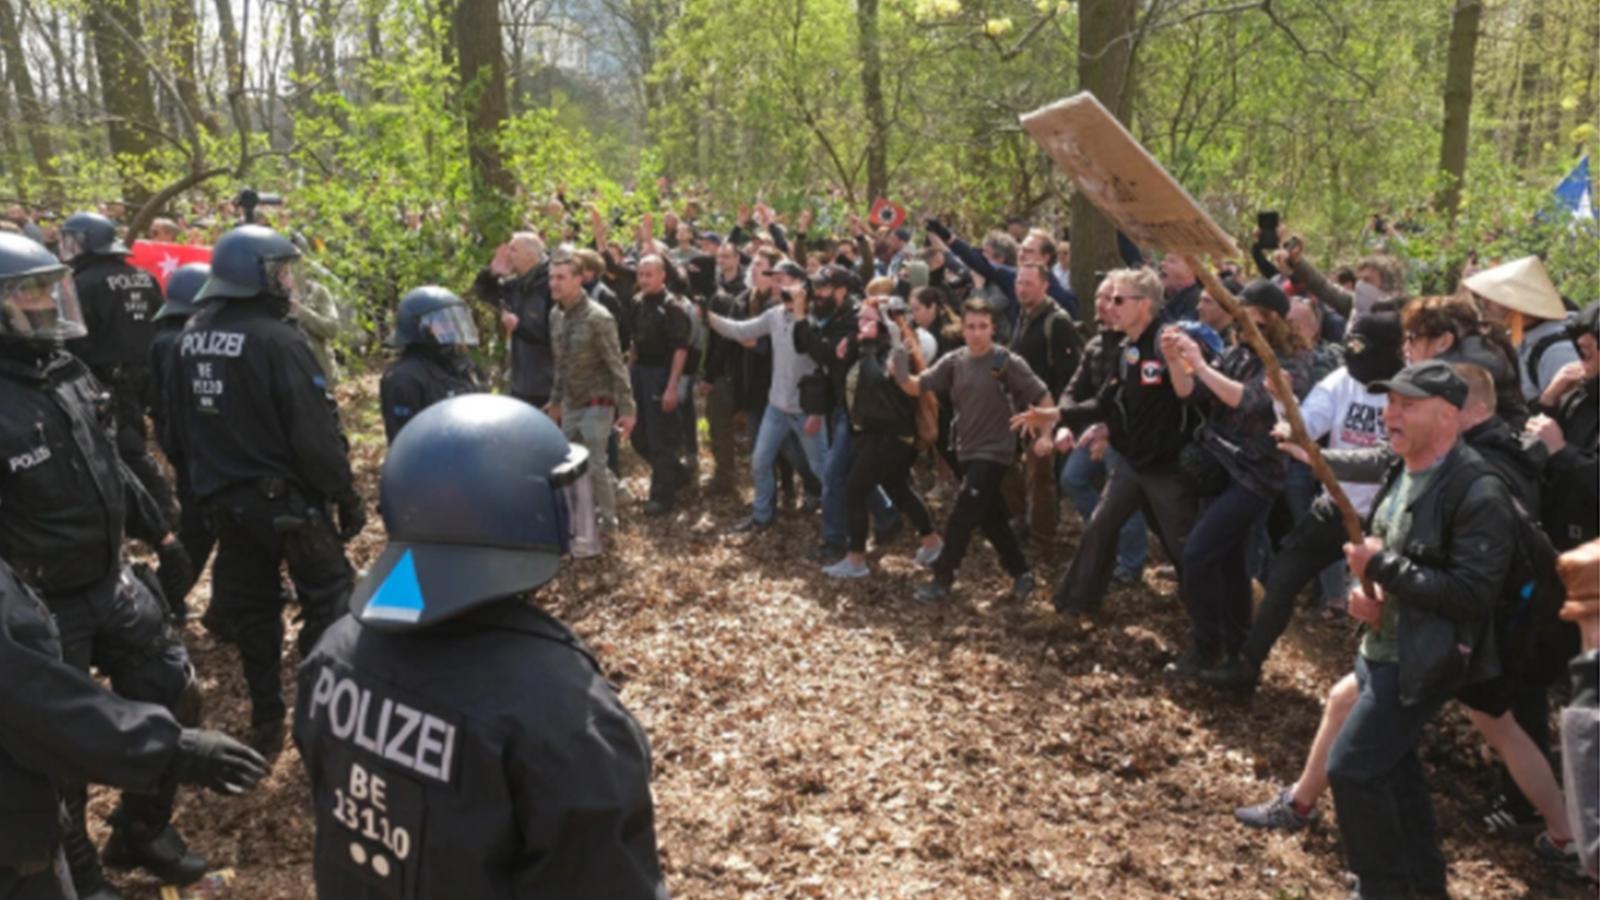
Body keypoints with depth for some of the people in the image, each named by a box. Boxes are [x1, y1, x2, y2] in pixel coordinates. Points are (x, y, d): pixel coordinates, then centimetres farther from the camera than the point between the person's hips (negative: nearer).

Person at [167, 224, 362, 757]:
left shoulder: (191, 338, 5)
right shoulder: (276, 340, -20)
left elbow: (180, 424, 15)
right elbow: (314, 433, -21)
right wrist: (345, 494, -12)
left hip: (224, 497, 8)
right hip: (284, 496, -8)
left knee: (251, 607, 17)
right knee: (328, 599, 6)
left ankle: (266, 721, 25)